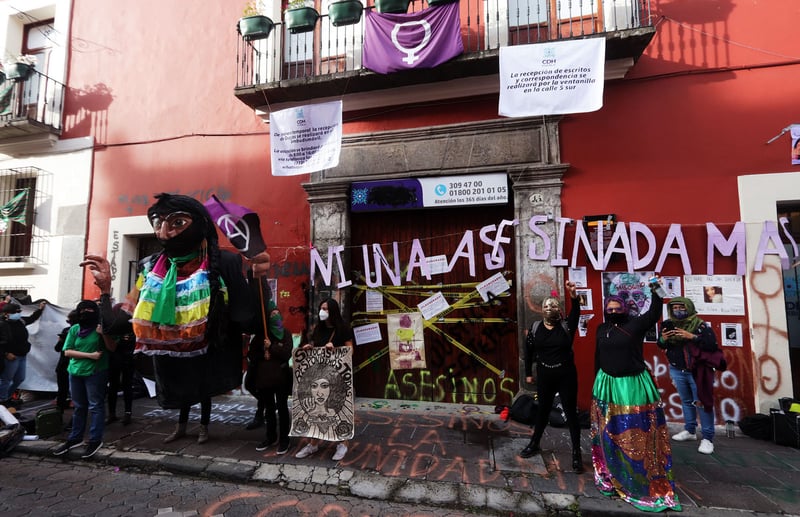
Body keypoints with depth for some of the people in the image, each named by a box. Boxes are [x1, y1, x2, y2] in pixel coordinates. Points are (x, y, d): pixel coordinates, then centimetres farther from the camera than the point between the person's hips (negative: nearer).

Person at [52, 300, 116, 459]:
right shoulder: (74, 329, 5)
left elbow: (112, 348, -8)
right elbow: (67, 352, 1)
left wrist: (104, 334, -22)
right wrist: (89, 355, -12)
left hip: (96, 372, -4)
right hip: (76, 372, 4)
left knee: (95, 406, -1)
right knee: (79, 407, 17)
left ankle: (95, 440, 5)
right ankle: (75, 438, 29)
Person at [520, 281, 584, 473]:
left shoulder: (566, 326, -7)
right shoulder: (535, 328, -2)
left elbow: (575, 313, -27)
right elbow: (528, 351, 6)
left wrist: (574, 296, -47)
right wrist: (528, 373, 7)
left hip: (566, 375, -2)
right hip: (544, 376, 2)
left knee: (571, 412, 7)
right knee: (543, 410, 16)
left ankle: (576, 452, 23)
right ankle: (534, 444, 33)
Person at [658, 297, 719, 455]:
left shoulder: (701, 325, -12)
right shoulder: (668, 324, 0)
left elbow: (713, 345, -22)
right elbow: (662, 346, 11)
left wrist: (692, 337, -30)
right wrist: (663, 339, -11)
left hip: (697, 371, -4)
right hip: (677, 371, 5)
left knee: (703, 403, -2)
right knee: (686, 401, 17)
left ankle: (707, 438, 7)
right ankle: (690, 431, 29)